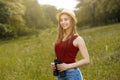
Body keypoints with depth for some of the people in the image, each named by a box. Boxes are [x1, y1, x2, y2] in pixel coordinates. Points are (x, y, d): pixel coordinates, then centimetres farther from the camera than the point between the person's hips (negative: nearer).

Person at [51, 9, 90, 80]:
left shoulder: (77, 39, -7)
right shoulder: (59, 39, 11)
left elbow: (86, 60, -12)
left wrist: (68, 66, -16)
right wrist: (54, 64, 3)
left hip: (73, 74, -6)